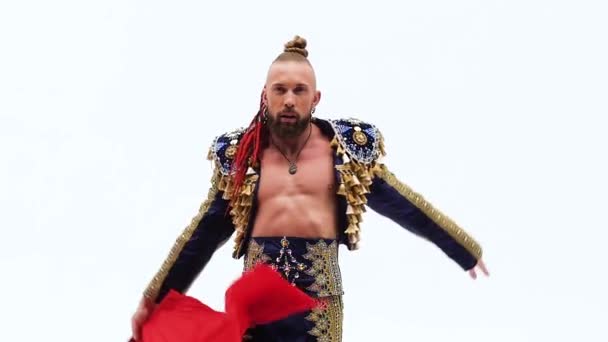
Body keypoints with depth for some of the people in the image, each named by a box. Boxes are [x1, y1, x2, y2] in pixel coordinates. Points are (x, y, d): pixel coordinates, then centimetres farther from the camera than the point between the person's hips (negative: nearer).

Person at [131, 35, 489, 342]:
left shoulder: (349, 149, 3)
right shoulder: (239, 156, 5)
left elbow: (402, 204, 11)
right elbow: (203, 235, 9)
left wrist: (467, 248, 16)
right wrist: (155, 299, 9)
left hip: (319, 293, -1)